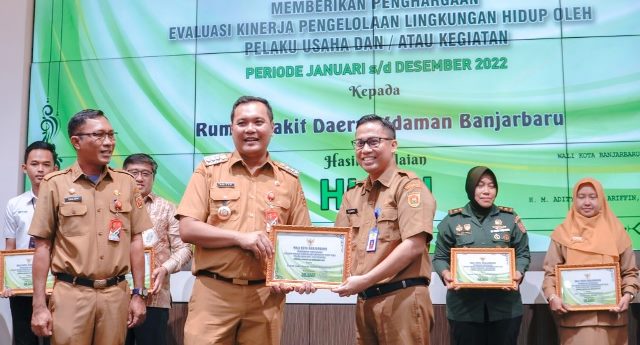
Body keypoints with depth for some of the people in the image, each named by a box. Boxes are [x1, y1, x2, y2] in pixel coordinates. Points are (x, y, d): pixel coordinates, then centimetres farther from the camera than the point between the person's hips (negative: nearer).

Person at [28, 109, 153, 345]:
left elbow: (135, 241, 9)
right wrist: (39, 306, -3)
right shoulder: (55, 184, 0)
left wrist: (138, 294, 5)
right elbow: (43, 246, 1)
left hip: (116, 293, 2)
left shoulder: (126, 182, 6)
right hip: (70, 293, -2)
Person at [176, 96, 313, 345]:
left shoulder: (289, 179, 9)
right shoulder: (209, 169, 3)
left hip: (267, 296, 2)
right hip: (213, 293, -2)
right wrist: (240, 237, -15)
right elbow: (187, 229, -4)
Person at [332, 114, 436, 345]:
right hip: (364, 300, 7)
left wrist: (365, 280, -18)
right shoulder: (352, 195, 14)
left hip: (402, 298, -6)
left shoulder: (408, 186, -7)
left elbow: (414, 246, -17)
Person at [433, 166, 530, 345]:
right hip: (464, 307, -1)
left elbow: (523, 254, 8)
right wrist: (445, 274, -15)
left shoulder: (510, 218, 7)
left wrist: (518, 273, -12)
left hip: (505, 306, 1)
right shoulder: (452, 220, 4)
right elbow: (440, 257, 6)